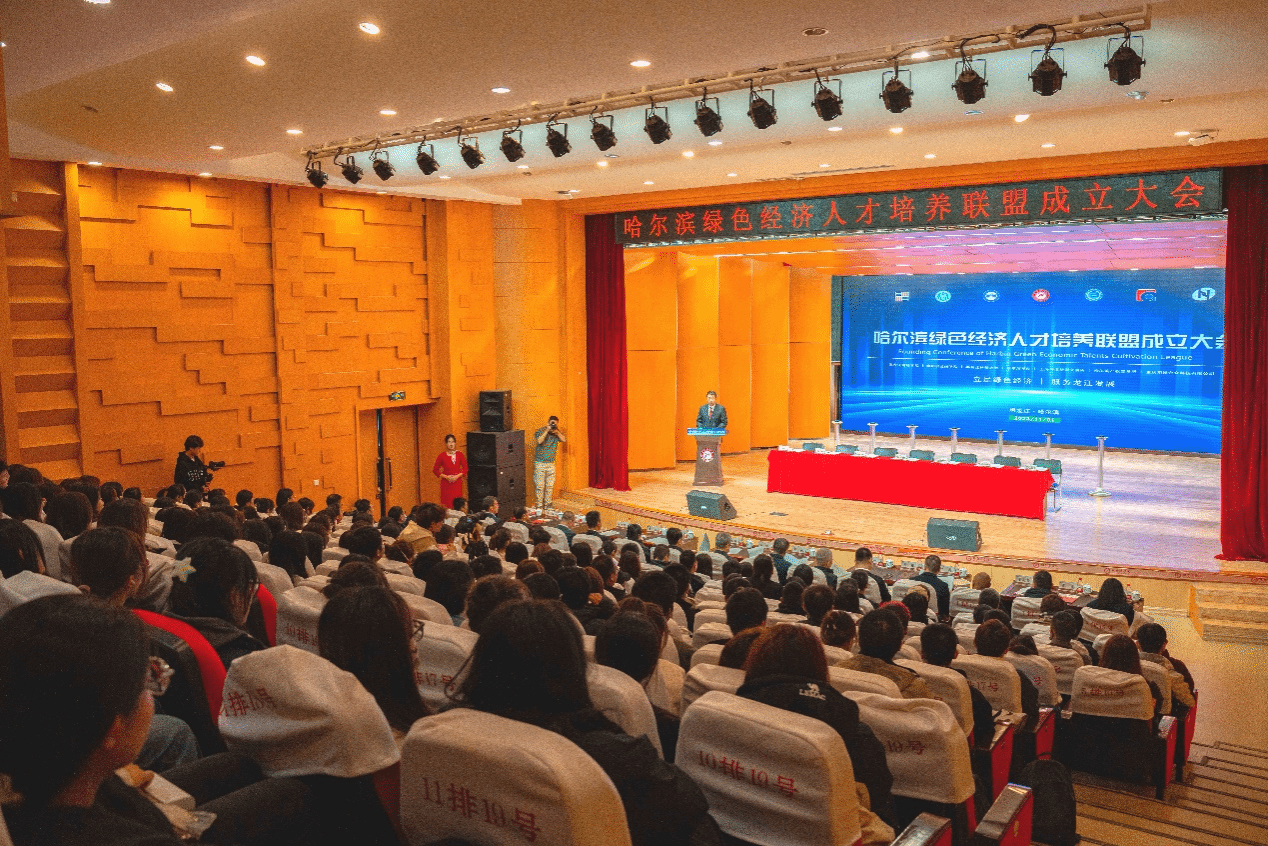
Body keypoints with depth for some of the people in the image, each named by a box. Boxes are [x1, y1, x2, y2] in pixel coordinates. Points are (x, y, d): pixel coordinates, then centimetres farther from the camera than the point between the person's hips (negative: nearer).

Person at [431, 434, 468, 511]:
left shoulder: (460, 455, 4)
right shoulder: (442, 456, 0)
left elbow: (465, 468, 7)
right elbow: (435, 469, 5)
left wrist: (457, 476, -9)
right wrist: (446, 477, -7)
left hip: (457, 482, 1)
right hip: (446, 483, -1)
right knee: (446, 503, -7)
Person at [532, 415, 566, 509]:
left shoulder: (558, 432, 5)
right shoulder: (541, 431, -5)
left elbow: (564, 440, -11)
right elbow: (539, 441, -22)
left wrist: (556, 431, -18)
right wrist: (547, 430, -21)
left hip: (551, 463, 4)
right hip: (540, 463, -4)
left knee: (550, 486, 7)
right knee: (540, 486, -3)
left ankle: (547, 505, 18)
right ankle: (539, 506, 6)